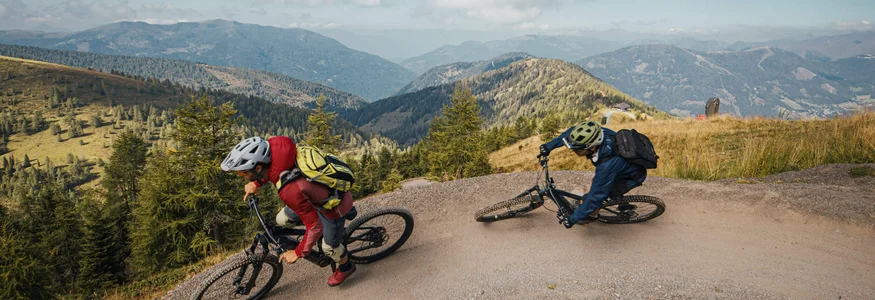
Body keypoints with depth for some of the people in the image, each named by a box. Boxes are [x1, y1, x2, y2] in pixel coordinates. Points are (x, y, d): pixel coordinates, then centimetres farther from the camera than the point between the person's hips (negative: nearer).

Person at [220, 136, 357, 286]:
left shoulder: (290, 190, -42)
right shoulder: (274, 156, -21)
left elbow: (315, 225, -29)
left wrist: (298, 253, -16)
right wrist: (256, 183, 5)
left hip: (335, 205, -7)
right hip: (321, 191, 7)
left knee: (329, 247, 17)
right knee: (281, 220, 16)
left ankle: (346, 267, 49)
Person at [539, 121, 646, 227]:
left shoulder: (607, 164, -43)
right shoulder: (598, 133, -27)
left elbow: (596, 195, -34)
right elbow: (572, 132, -9)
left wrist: (574, 218, -25)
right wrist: (549, 146, -15)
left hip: (633, 176, -7)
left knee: (599, 191, -8)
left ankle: (592, 215, 21)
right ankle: (624, 205, 41)